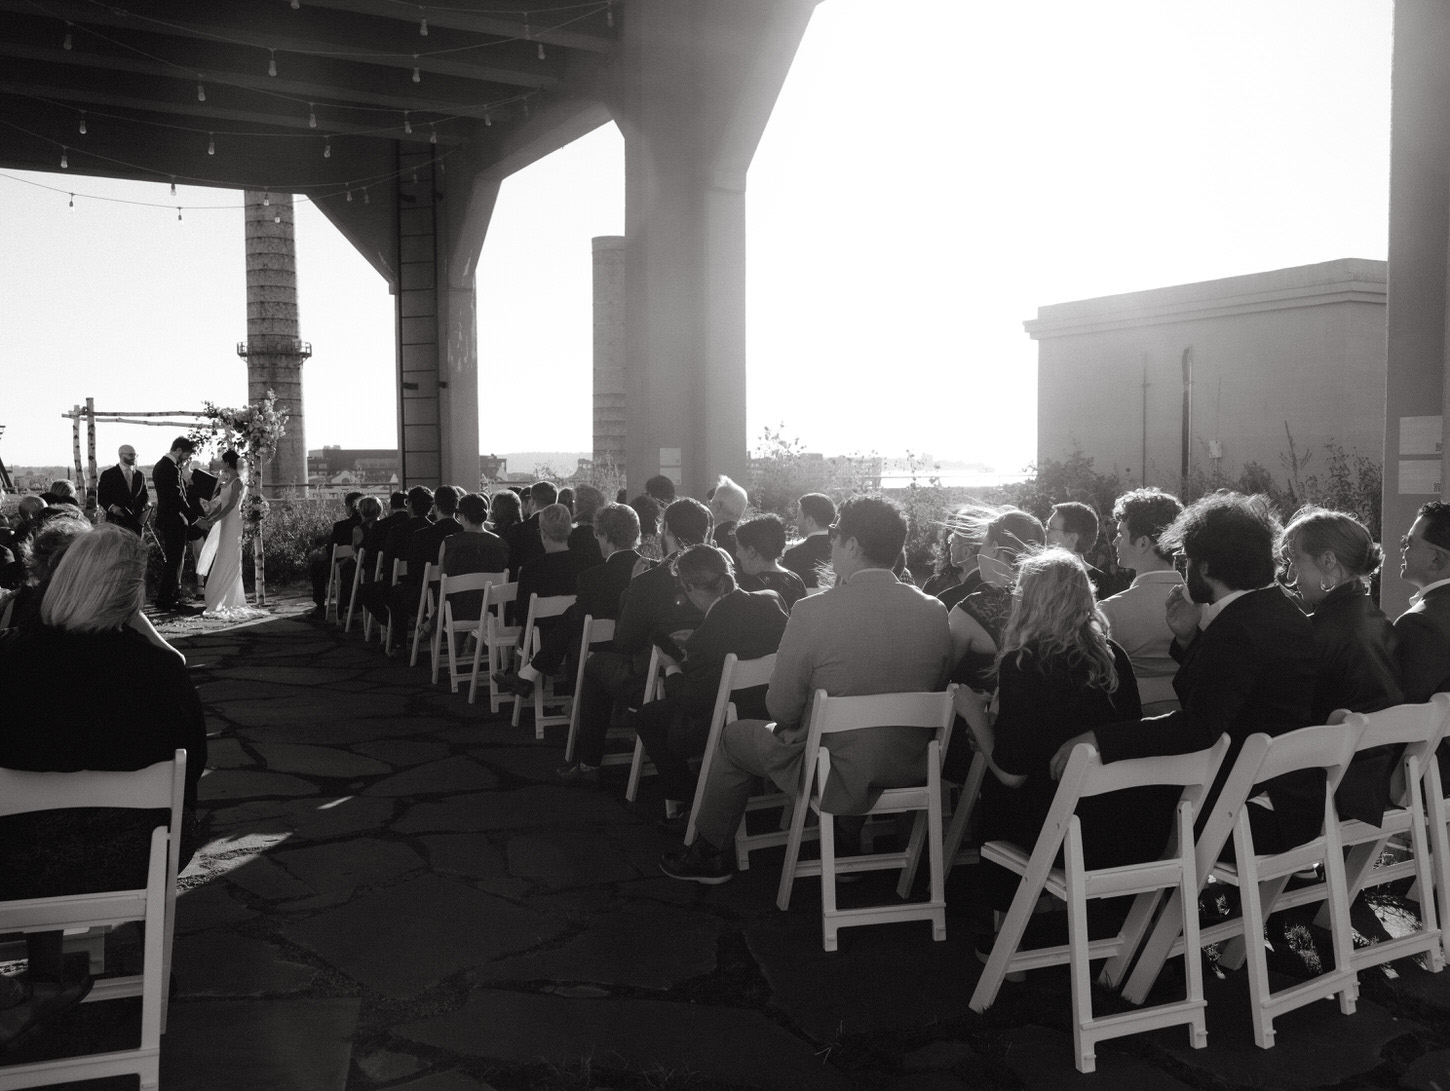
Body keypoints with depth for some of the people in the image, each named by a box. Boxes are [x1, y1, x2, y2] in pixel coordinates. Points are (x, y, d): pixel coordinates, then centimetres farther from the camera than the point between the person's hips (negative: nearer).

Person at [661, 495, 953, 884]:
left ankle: (708, 854, 35)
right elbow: (935, 689, 6)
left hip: (838, 778, -4)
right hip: (912, 772, 5)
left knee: (736, 737, 20)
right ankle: (850, 847, 46)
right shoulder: (936, 613, -7)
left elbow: (781, 710, -13)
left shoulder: (813, 611, -19)